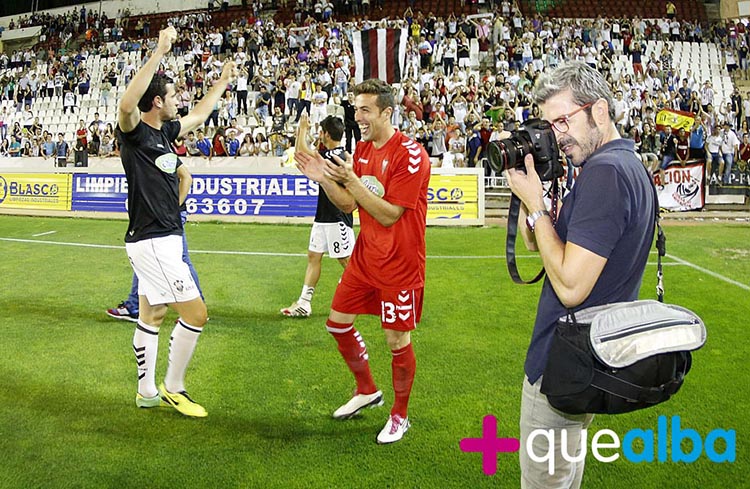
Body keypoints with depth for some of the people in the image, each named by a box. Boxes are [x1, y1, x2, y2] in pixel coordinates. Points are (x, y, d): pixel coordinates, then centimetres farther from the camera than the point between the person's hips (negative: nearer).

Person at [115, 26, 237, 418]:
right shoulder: (133, 132, -12)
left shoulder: (165, 131, 12)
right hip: (151, 241, -10)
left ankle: (147, 392, 28)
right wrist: (159, 53, -36)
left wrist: (222, 81, 37)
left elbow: (199, 114, 30)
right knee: (195, 313, -7)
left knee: (151, 316, 16)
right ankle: (173, 387, 9)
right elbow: (127, 104, -36)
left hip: (164, 237, 10)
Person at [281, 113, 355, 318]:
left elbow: (302, 153, -20)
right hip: (323, 217, 10)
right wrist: (301, 130, 14)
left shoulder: (336, 156, -19)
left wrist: (303, 128, -9)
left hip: (337, 218, -10)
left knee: (347, 261, -2)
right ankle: (304, 303, 12)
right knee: (313, 256, 9)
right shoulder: (329, 154, 10)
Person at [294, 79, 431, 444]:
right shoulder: (362, 150, 7)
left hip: (399, 265, -8)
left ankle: (399, 415, 25)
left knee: (398, 340, 2)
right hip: (365, 256, 8)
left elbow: (389, 215, -22)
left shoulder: (410, 154, -18)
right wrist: (323, 179, -7)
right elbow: (349, 205, 8)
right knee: (338, 322, 12)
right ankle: (367, 391, 35)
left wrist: (352, 181, -27)